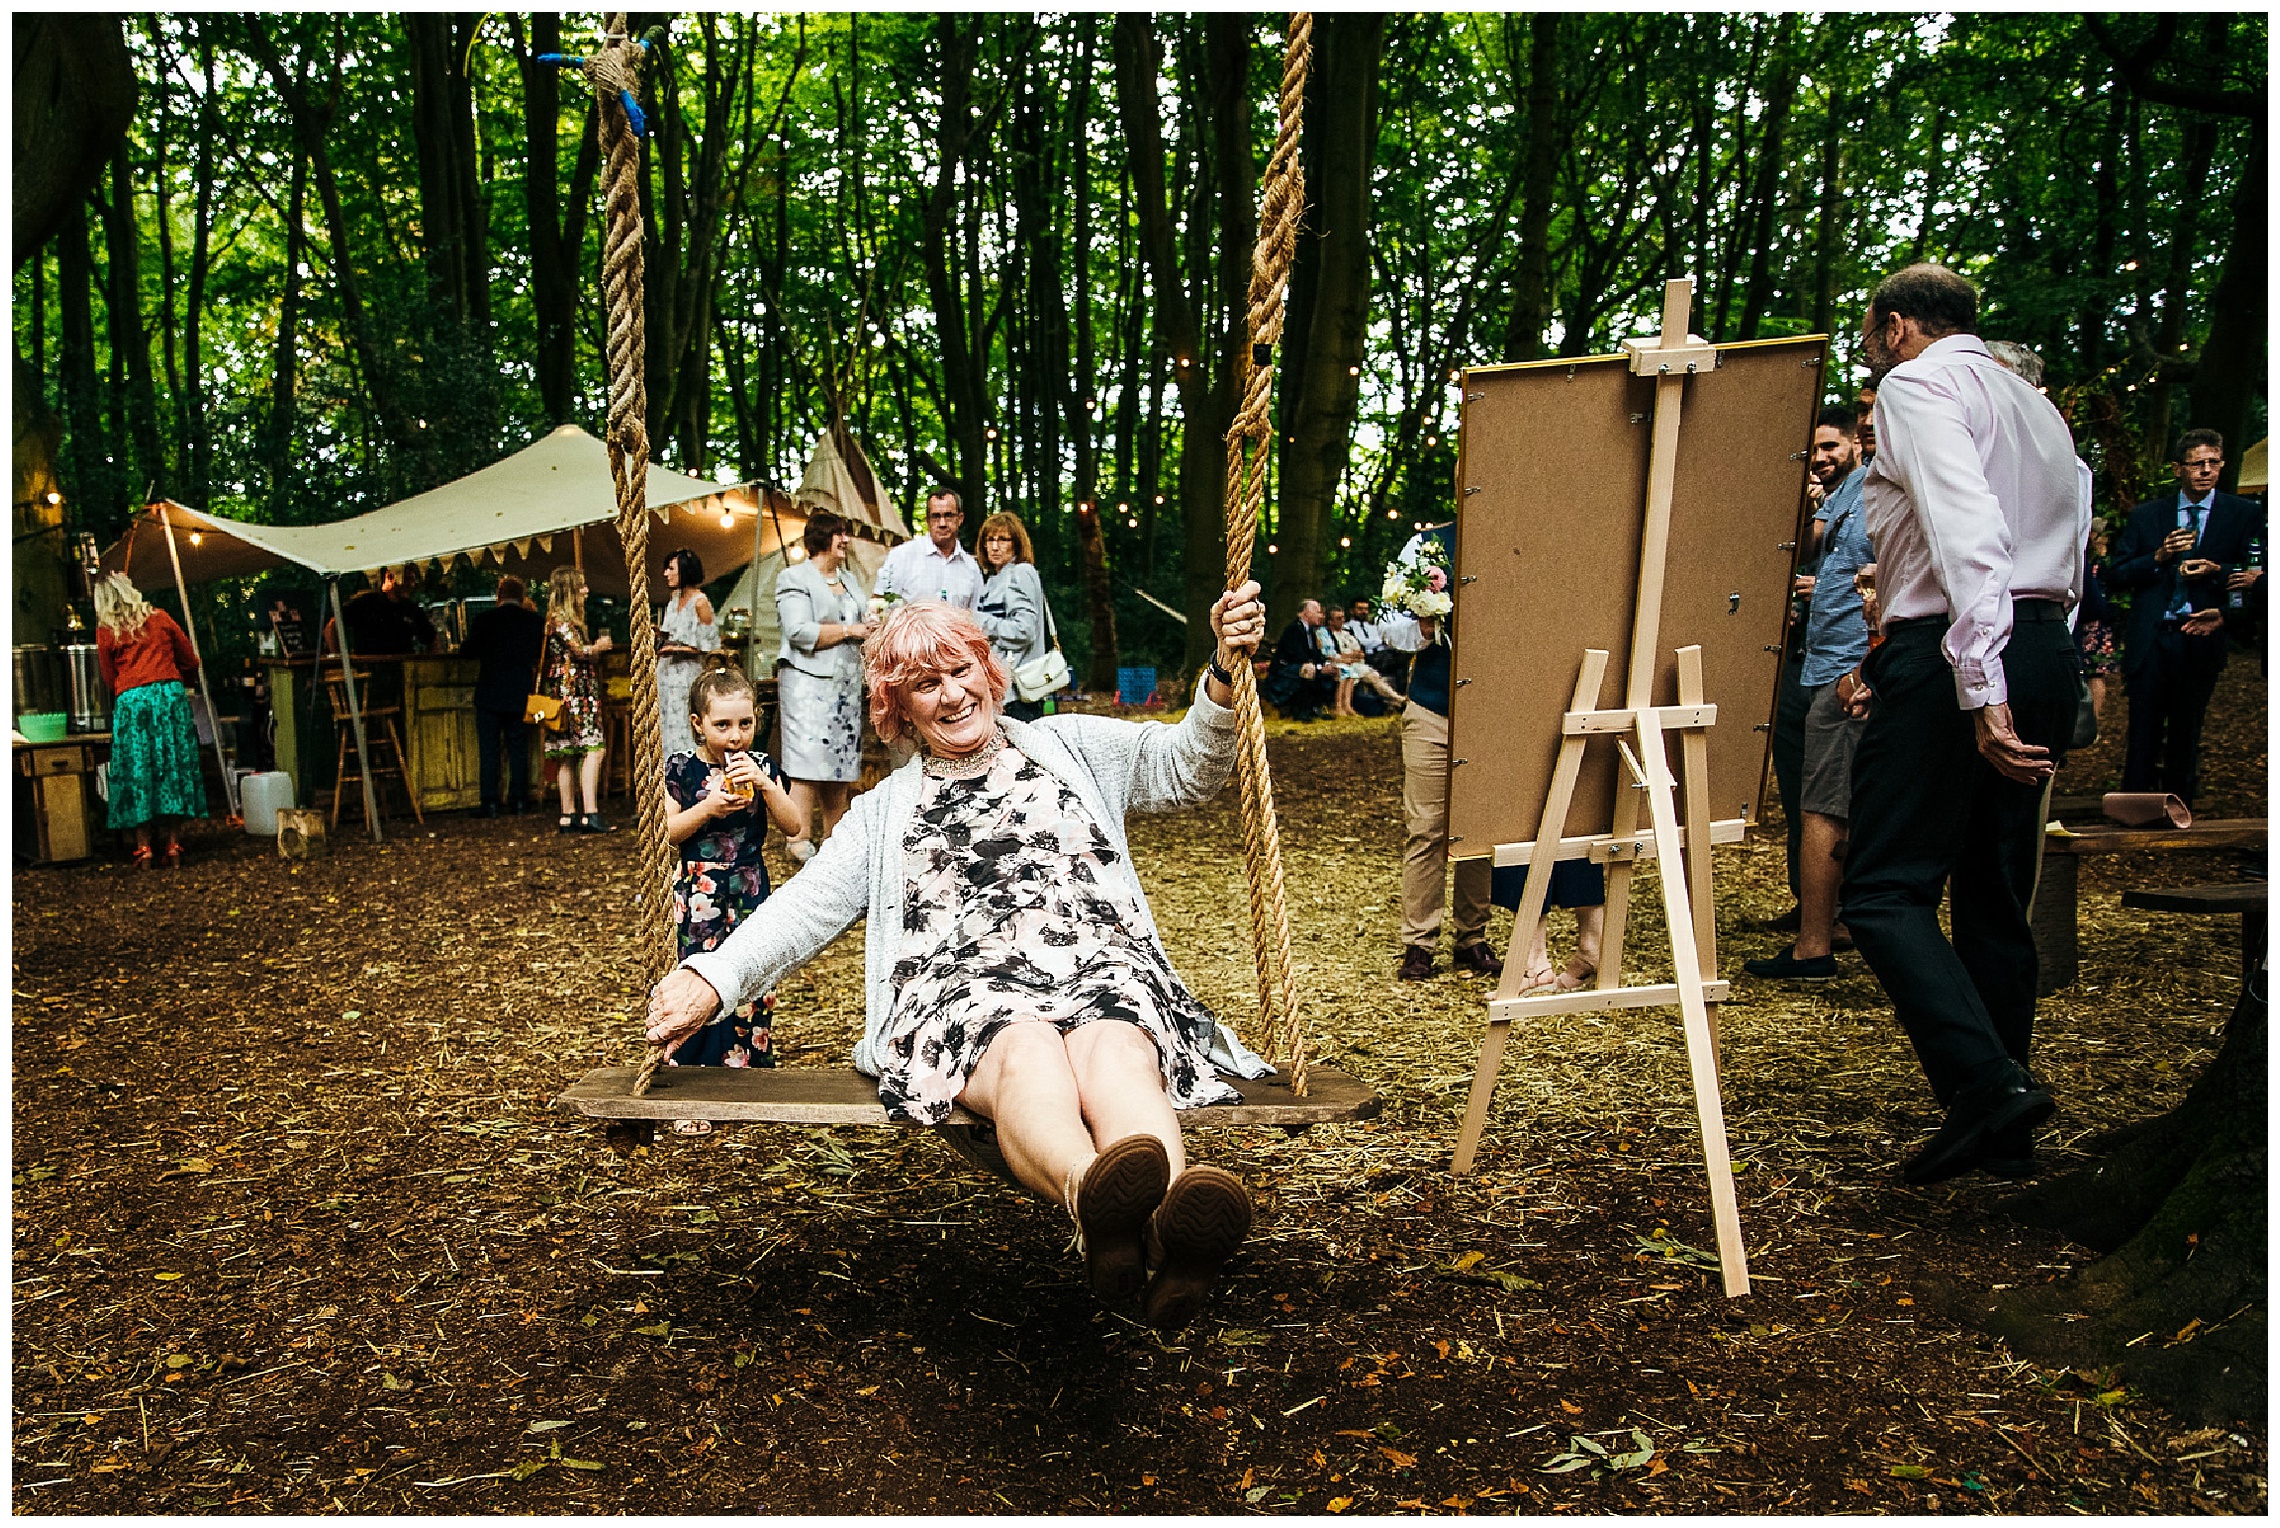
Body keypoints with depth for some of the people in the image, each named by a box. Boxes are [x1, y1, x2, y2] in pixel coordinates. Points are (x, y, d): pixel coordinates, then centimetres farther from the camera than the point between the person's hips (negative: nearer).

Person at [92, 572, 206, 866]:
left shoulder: (106, 632, 7)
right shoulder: (160, 619, 10)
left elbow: (109, 679, 13)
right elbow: (190, 661, 16)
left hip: (131, 700, -1)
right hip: (170, 695, 1)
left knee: (136, 769, 3)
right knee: (172, 765, 5)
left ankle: (143, 847, 2)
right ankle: (173, 844, 5)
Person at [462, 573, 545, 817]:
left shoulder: (483, 620, -6)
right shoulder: (536, 621, -3)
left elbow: (467, 652, 3)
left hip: (489, 695, -2)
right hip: (521, 696, 2)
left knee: (488, 751, 4)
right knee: (519, 749, 10)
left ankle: (489, 803, 3)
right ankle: (518, 801, 11)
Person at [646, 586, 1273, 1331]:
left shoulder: (1070, 747, 25)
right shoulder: (884, 811, 28)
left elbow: (1187, 768, 14)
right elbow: (805, 907, 16)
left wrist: (1224, 670, -5)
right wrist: (713, 977, -3)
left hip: (1100, 968, 1)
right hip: (963, 984, 0)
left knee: (1115, 1053, -37)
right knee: (1027, 1054, -38)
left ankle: (1172, 1220, -67)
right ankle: (1094, 1195, -70)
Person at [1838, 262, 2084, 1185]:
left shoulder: (1917, 386, -1)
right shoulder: (2035, 406, 26)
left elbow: (1968, 533, -18)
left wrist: (1980, 689, -25)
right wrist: (1895, 670, 24)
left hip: (1959, 655, -9)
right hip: (2050, 651, 9)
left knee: (1884, 890, -6)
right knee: (1995, 897, 12)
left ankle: (1986, 1086, -18)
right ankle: (2005, 1138, 17)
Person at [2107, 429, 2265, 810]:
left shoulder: (2244, 515, 6)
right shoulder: (2146, 515, 8)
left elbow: (2257, 576, 2)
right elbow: (2116, 575, 5)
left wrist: (2216, 572, -14)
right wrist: (2159, 557, -10)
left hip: (2201, 636, 0)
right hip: (2150, 641, 0)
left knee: (2185, 736, 9)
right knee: (2143, 735, -1)